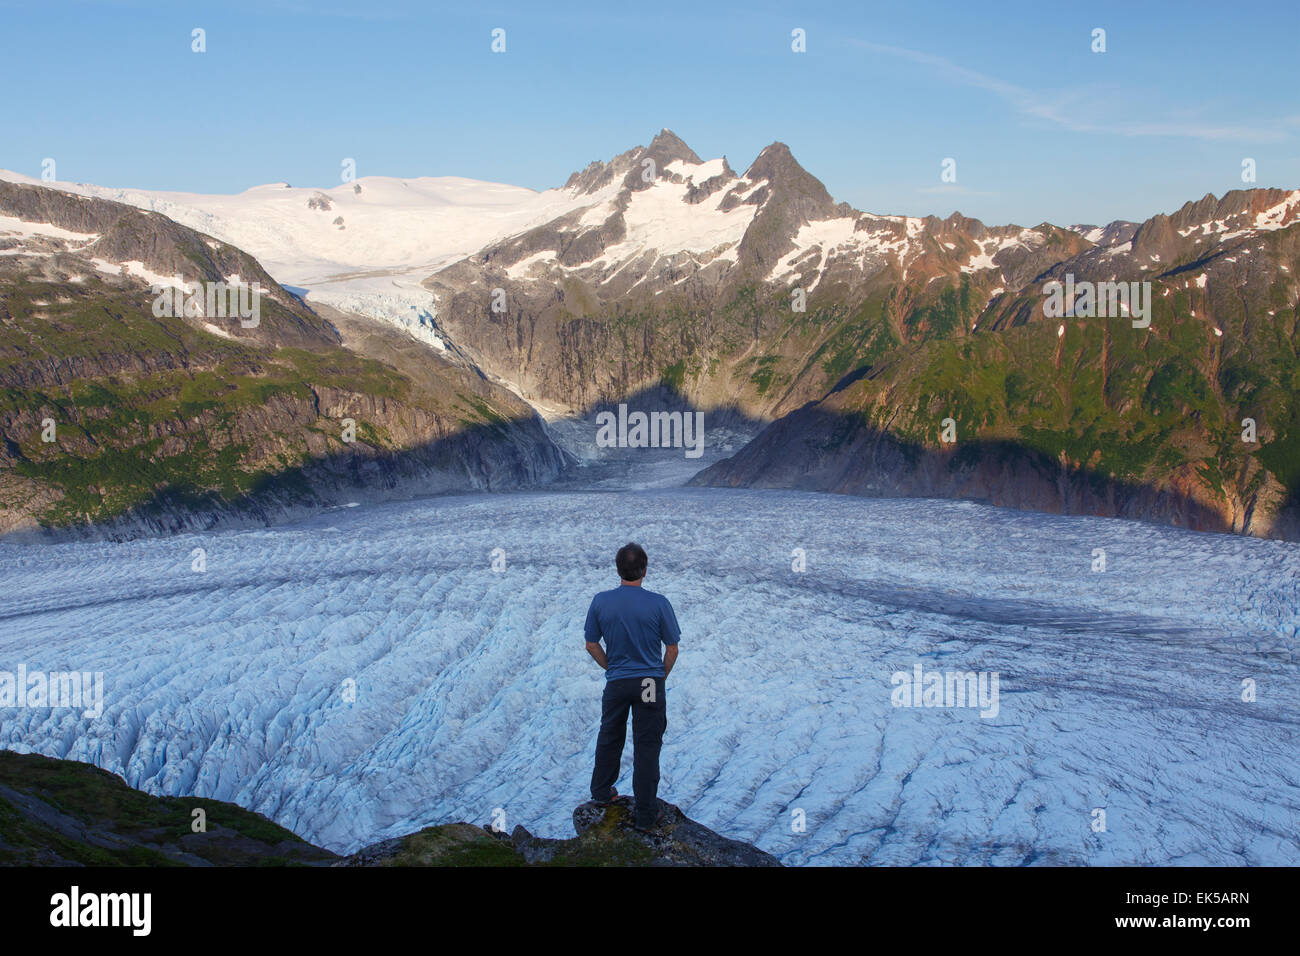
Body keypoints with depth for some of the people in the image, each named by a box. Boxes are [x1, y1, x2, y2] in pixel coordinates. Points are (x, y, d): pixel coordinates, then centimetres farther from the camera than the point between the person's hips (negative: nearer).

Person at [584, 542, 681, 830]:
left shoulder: (600, 601, -7)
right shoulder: (658, 603, -13)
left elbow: (592, 646, 2)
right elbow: (672, 649, -5)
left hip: (616, 684, 2)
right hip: (650, 683, -2)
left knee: (609, 737, 23)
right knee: (647, 747, 5)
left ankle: (601, 792, 39)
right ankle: (646, 815, 10)